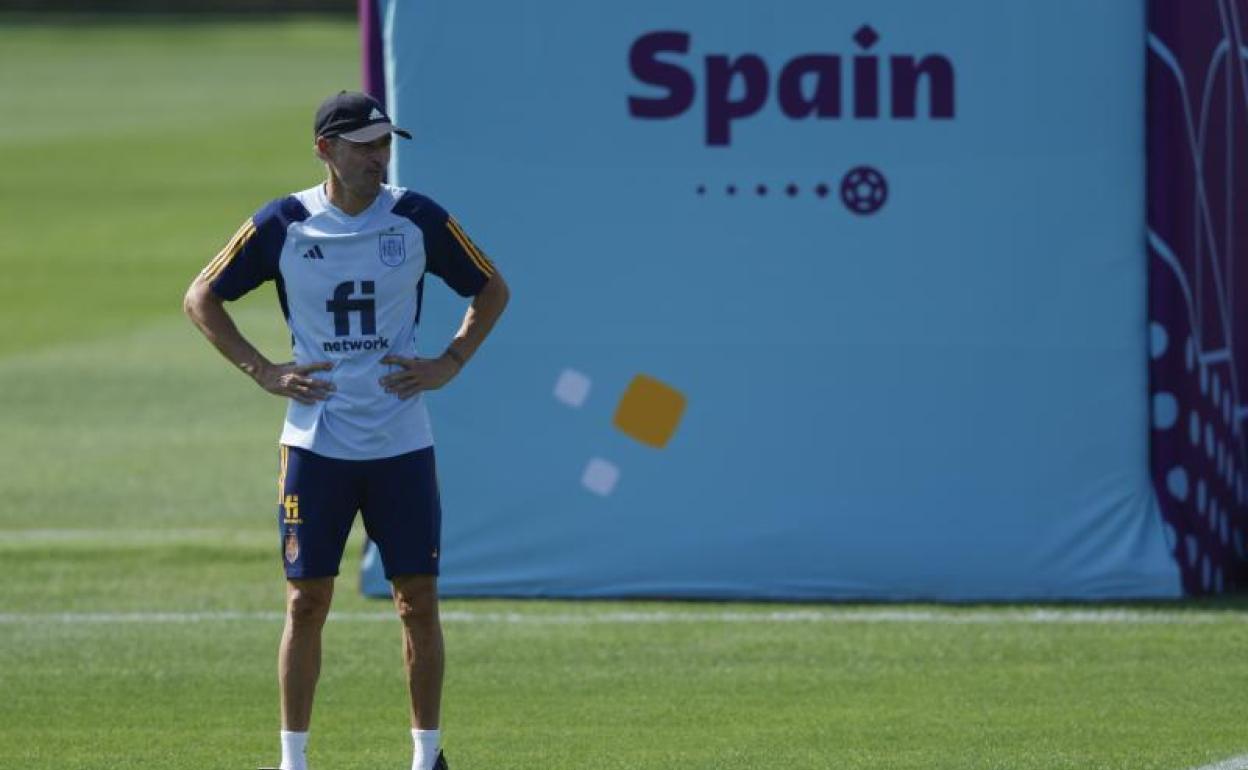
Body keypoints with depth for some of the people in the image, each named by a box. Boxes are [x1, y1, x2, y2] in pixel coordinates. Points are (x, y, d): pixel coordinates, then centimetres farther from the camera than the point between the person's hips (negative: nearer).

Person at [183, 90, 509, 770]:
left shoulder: (417, 218, -1)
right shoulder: (284, 225, -3)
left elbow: (492, 288, 12)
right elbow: (201, 298, 6)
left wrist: (449, 364, 1)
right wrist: (262, 372, -2)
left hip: (402, 444, 1)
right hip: (315, 445, -1)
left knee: (418, 600, 2)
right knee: (306, 601, 0)